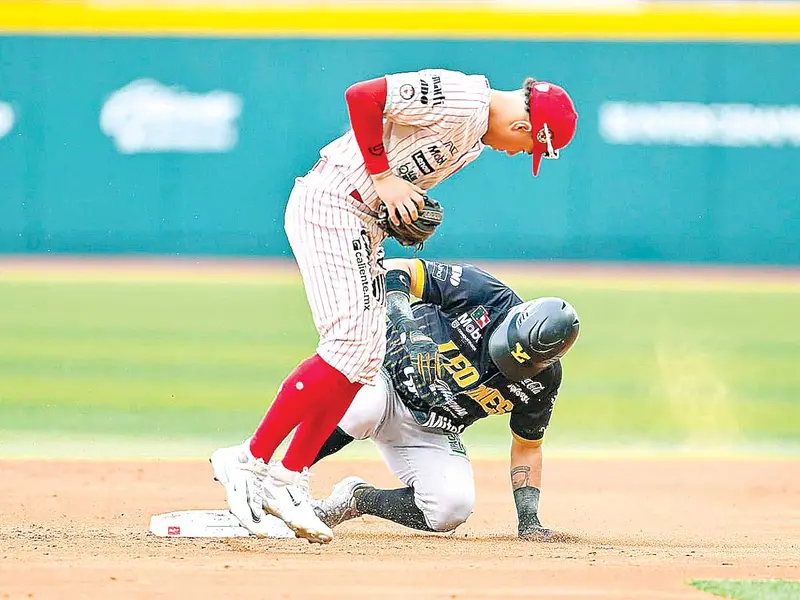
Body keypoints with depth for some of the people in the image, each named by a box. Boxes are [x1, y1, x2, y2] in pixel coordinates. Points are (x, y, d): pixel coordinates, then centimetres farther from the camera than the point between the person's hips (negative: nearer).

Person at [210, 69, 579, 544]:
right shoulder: (460, 101, -18)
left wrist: (412, 209, 4)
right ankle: (250, 460, -13)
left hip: (365, 219, 11)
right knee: (351, 348, -17)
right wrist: (383, 178, -19)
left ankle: (289, 479, 7)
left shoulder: (478, 136, 14)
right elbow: (361, 96, -24)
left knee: (366, 357, 6)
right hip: (330, 202, -11)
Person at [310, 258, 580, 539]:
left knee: (452, 507, -25)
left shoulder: (544, 380, -8)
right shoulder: (483, 294, -21)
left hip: (430, 434, 4)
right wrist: (405, 322, -33)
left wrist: (528, 517, -4)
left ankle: (357, 498, 0)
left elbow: (527, 447, 7)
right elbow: (394, 270, -16)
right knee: (361, 409, -42)